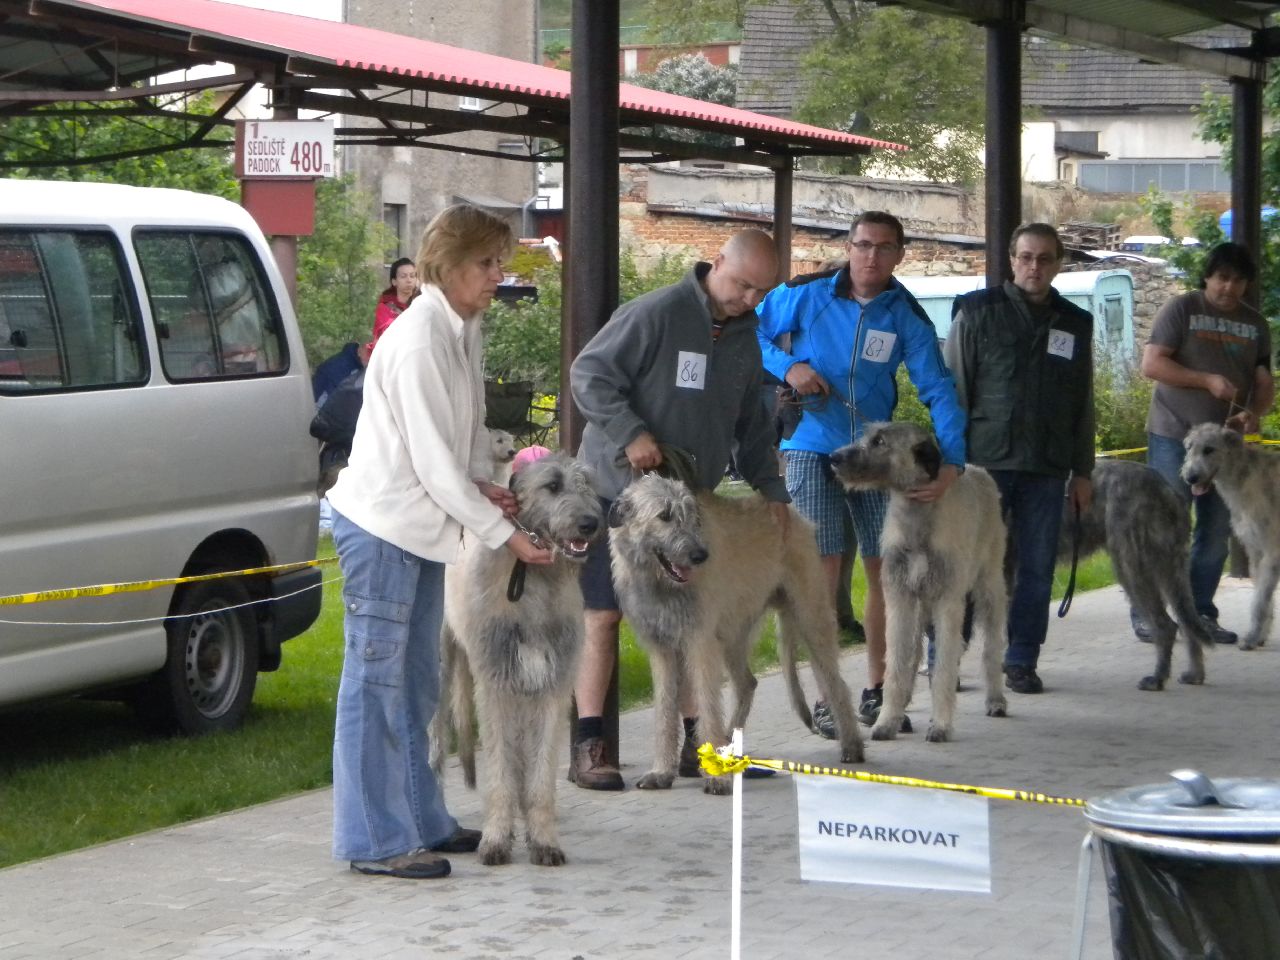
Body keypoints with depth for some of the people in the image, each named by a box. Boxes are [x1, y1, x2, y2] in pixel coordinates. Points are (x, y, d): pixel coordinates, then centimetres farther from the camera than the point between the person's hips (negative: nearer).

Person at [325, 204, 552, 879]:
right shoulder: (418, 341, -21)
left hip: (422, 527, 10)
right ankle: (374, 841, -1)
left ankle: (420, 823, 24)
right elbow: (434, 462, -22)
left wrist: (484, 486, -3)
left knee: (416, 681, 15)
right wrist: (505, 533, -20)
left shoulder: (463, 330, 8)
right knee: (377, 682, -4)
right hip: (382, 524, -10)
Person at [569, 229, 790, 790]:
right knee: (602, 617, -4)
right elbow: (588, 375, -15)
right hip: (617, 491, -7)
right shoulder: (655, 314, -15)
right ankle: (588, 747, -1)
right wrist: (631, 434, -25)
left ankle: (694, 742, 15)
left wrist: (769, 488, 7)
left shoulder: (745, 337, 9)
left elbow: (751, 422, 17)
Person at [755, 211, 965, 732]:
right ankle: (825, 699, -3)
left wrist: (951, 461, -21)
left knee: (885, 570, 5)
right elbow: (749, 332, 4)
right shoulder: (806, 295, -6)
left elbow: (938, 390, -8)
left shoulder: (907, 317, -3)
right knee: (823, 570, -9)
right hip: (812, 449, -3)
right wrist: (787, 366, -14)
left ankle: (877, 692, 20)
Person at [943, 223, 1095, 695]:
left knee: (1037, 568, 4)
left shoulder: (1075, 324, 13)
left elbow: (1083, 404, 17)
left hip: (1047, 469, 4)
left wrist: (1082, 470, 12)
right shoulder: (977, 313, 2)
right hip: (985, 461, -4)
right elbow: (952, 389, 0)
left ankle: (1021, 662, 12)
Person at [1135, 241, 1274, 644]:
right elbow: (1152, 364, -11)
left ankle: (1202, 615, 16)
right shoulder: (1181, 309, -4)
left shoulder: (1255, 324, 12)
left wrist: (1254, 412, -9)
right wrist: (1207, 380, -20)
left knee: (1216, 533, 8)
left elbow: (1264, 381, 12)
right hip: (1174, 436, -6)